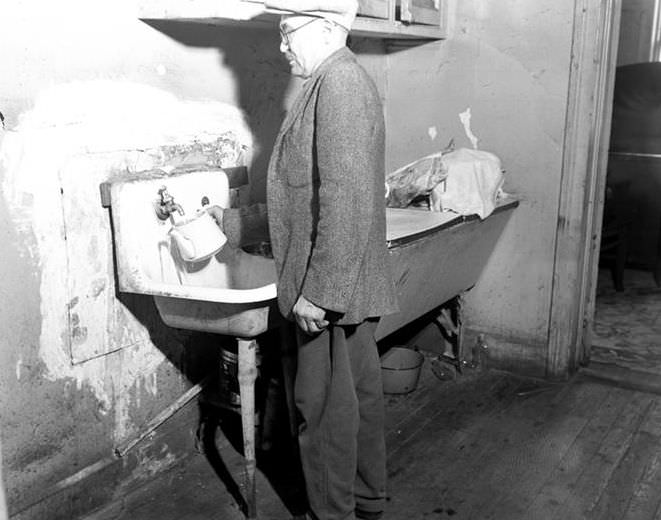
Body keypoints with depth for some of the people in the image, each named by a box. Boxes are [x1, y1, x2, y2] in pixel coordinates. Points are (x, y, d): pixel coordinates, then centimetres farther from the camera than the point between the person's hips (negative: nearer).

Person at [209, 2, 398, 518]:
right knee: (359, 392, 19)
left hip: (331, 288, -10)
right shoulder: (340, 82, 16)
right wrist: (231, 220, 21)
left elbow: (345, 202, -25)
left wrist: (319, 290, -24)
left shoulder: (340, 83, -16)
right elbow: (307, 194, 20)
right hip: (353, 284, 10)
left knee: (326, 406, 3)